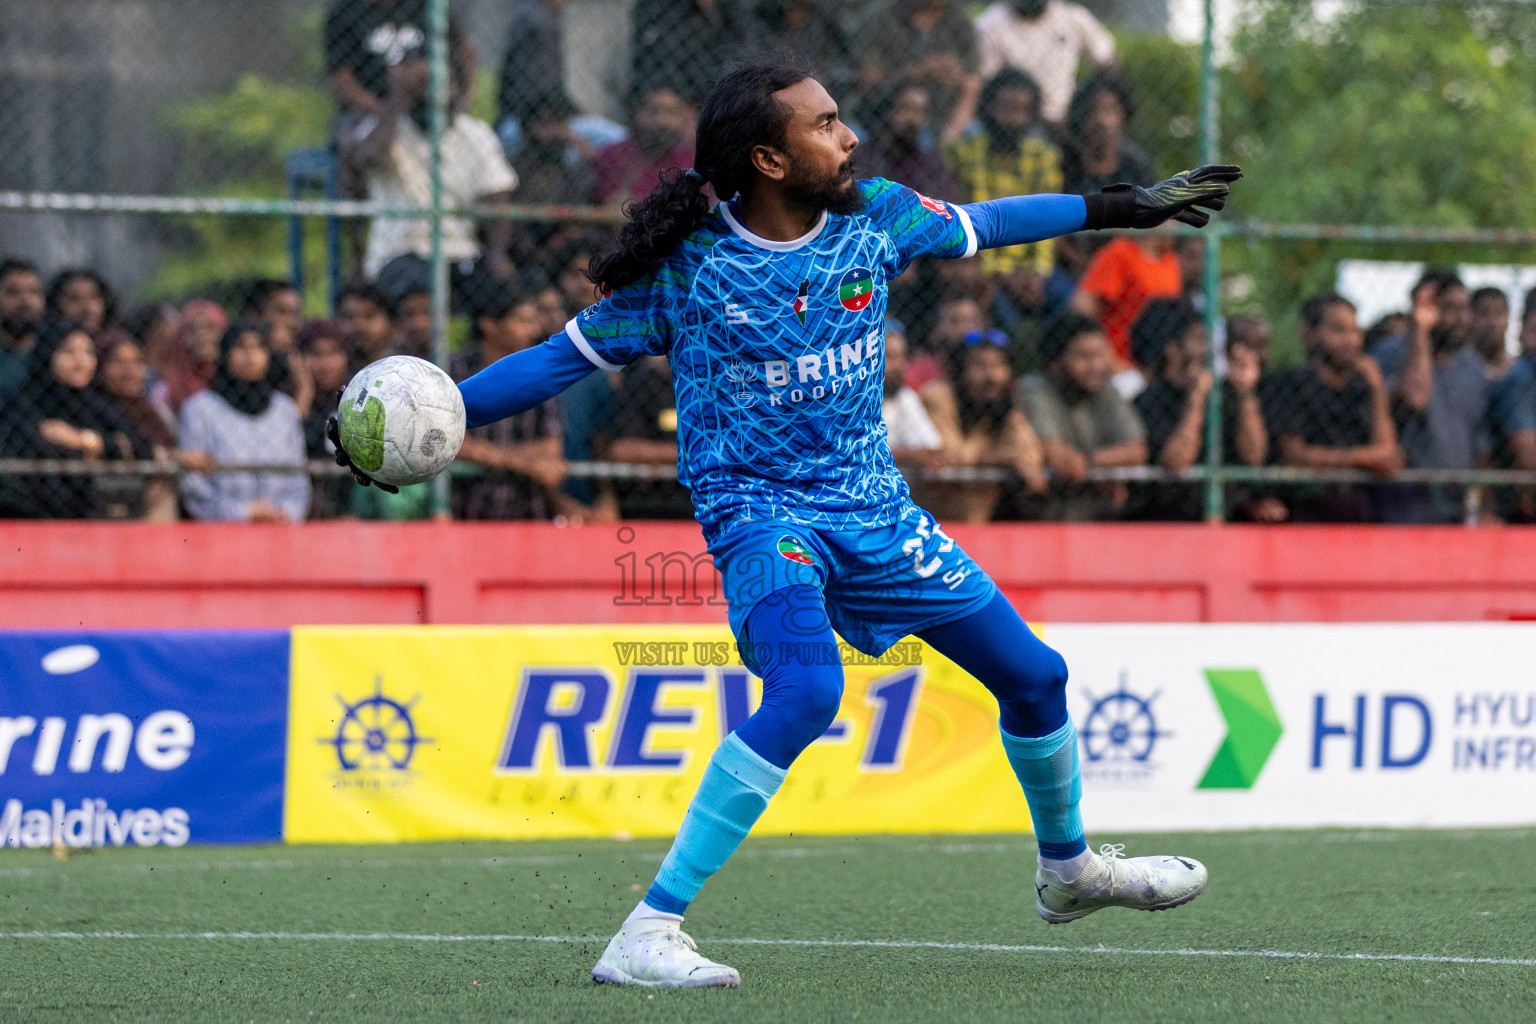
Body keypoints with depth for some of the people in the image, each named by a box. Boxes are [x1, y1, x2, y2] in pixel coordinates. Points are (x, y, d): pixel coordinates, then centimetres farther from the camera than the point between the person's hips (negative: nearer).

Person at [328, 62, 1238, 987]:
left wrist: (1123, 209, 25)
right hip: (760, 508, -6)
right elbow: (564, 358, -7)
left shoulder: (876, 217, -1)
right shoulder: (687, 270, -13)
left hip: (875, 507, 6)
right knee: (807, 688, -33)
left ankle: (1069, 869, 44)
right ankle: (647, 936, -33)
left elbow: (980, 225, 17)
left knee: (1032, 675, 12)